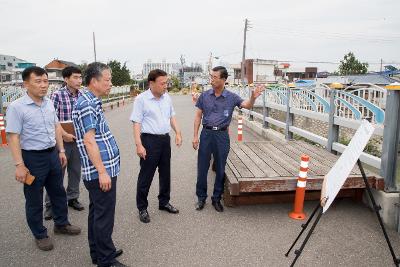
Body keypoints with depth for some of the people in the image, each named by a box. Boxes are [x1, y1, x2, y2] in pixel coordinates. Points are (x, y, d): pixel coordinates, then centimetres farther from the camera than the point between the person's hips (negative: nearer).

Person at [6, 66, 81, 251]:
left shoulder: (49, 103, 3)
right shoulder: (16, 107, -15)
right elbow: (13, 137, -17)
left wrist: (61, 150, 11)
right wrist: (19, 165, -19)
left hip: (52, 154, 6)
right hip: (33, 158, -6)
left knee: (58, 192, 19)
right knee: (34, 200, 10)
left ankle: (61, 224, 39)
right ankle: (40, 235, 28)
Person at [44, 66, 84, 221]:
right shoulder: (57, 95, -11)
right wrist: (64, 134, -20)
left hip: (78, 140, 4)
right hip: (62, 140, -4)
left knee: (75, 171, 15)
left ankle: (72, 198, 32)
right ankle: (51, 205, 19)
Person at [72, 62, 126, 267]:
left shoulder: (92, 101, 14)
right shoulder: (87, 104, -17)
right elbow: (89, 140, -21)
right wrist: (102, 172, -21)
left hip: (99, 170, 10)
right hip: (101, 171, -10)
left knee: (96, 213, 18)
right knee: (104, 216, 1)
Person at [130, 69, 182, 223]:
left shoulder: (167, 97, 7)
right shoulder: (141, 99, -11)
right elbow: (136, 123, -13)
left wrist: (178, 133, 5)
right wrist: (139, 145, -19)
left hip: (165, 139, 6)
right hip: (150, 140, -6)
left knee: (165, 173, 16)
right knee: (146, 176, 3)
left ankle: (164, 202, 34)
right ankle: (142, 208, 18)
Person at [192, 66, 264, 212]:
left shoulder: (231, 97, -1)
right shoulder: (205, 96, 1)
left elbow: (247, 105, -12)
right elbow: (198, 116, 4)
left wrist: (253, 97, -35)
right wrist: (195, 136, -1)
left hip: (222, 135, 0)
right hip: (206, 133, 1)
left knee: (220, 169, 9)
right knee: (202, 167, 6)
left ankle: (217, 198, 25)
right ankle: (201, 197, 24)